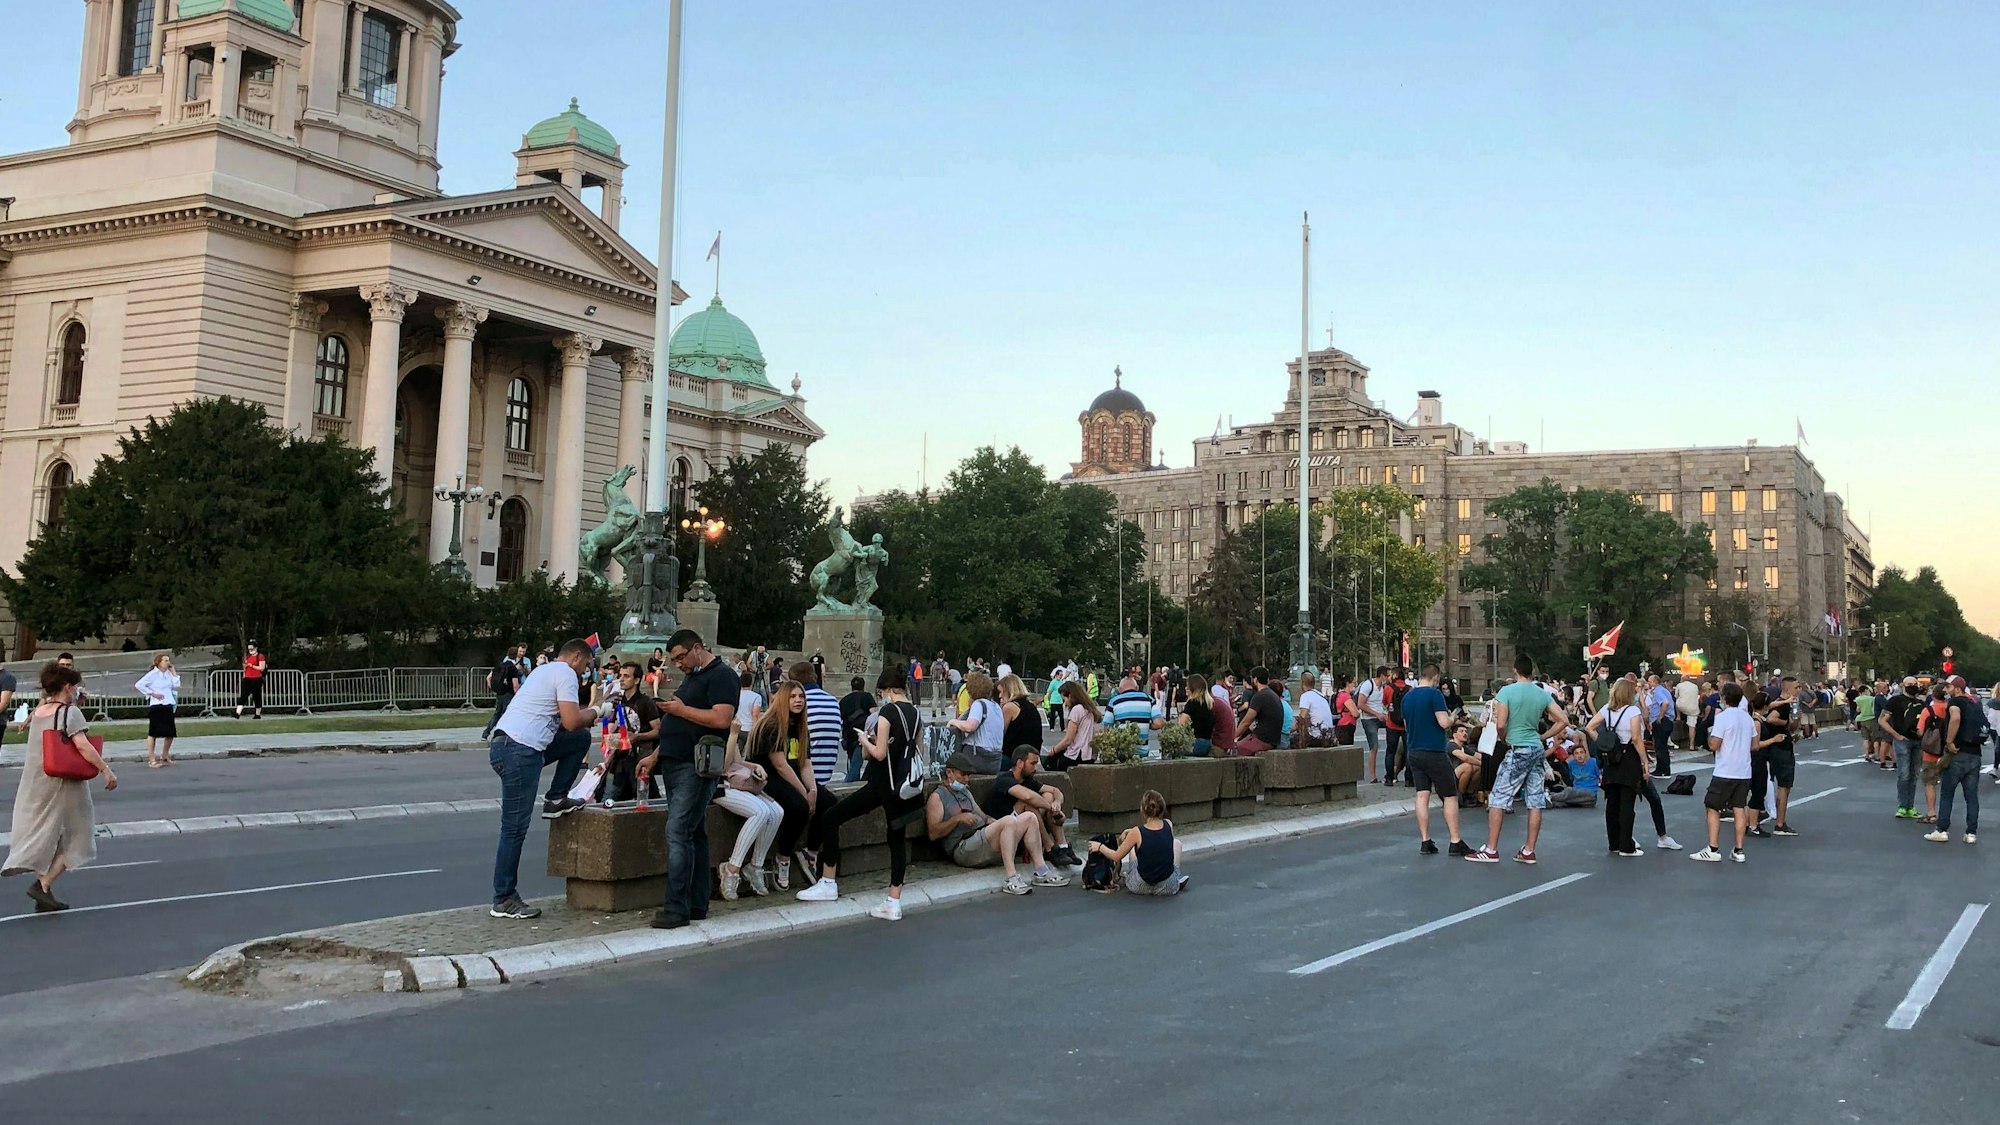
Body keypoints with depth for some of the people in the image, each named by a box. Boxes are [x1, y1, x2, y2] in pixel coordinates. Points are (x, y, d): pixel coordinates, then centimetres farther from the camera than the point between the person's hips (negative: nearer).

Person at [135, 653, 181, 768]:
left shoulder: (168, 673, 12)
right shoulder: (153, 674, -6)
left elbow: (176, 685, 2)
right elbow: (138, 685, -11)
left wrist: (173, 672, 4)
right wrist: (152, 693, -11)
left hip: (168, 706, 6)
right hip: (156, 706, -6)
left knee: (170, 733, 9)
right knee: (153, 733, -2)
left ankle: (164, 757, 25)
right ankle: (151, 760, 1)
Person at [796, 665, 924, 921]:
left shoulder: (887, 712, -13)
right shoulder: (914, 713, 9)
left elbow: (879, 753, -16)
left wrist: (866, 741, 2)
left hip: (883, 783, -7)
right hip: (903, 784, 8)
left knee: (832, 817, 3)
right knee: (897, 838, 9)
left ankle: (828, 883, 6)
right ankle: (894, 903, 4)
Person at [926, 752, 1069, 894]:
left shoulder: (965, 792, 30)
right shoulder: (937, 797, 2)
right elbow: (933, 834, -9)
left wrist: (994, 822, 7)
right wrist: (957, 818, -20)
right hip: (963, 849, -9)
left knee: (1029, 817, -5)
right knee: (1008, 821, -31)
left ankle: (1042, 872, -14)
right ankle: (1011, 878, -42)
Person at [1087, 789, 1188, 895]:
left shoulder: (1136, 833, -18)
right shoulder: (1168, 825, -10)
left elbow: (1116, 857, -4)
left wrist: (1100, 847, 13)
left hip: (1140, 887, -1)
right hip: (1168, 887, 1)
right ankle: (1178, 880, 28)